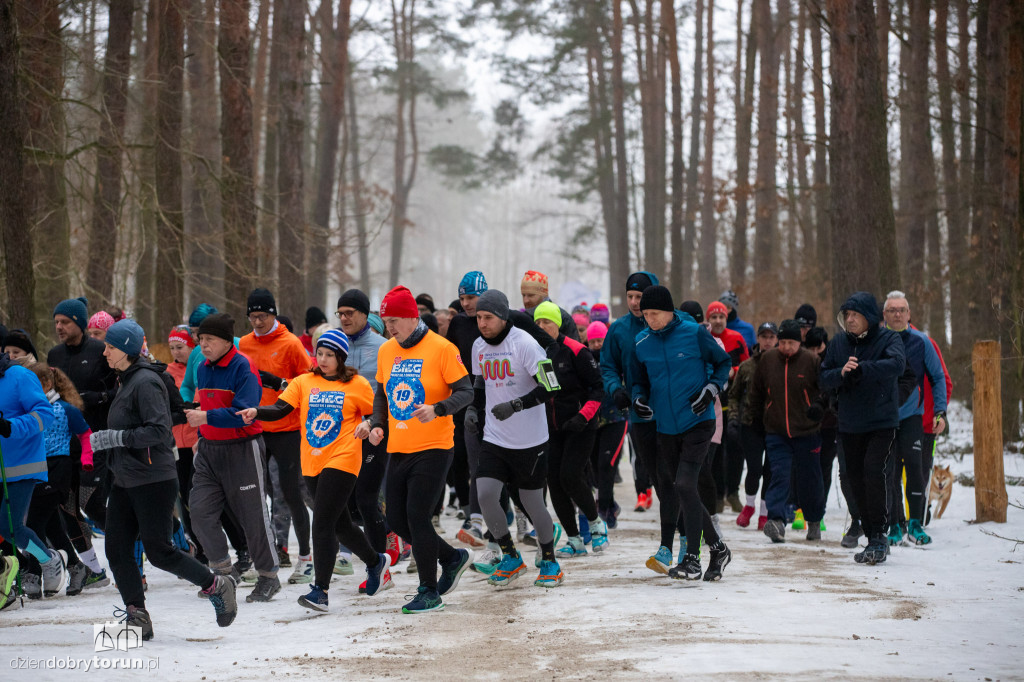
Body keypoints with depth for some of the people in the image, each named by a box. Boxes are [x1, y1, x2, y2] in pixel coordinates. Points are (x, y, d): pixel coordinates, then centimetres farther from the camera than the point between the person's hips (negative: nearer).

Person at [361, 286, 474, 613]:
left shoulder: (441, 348, -10)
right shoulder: (386, 350, 9)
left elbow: (465, 391, -10)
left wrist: (437, 409, -27)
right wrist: (376, 424, 3)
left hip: (433, 448, -7)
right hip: (398, 449, 7)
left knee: (417, 518, -10)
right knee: (397, 521, 7)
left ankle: (429, 592, 4)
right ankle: (453, 557, 30)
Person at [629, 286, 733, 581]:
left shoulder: (694, 333, -8)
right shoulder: (641, 343, 2)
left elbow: (723, 362, 6)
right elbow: (638, 378, 15)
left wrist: (712, 388, -9)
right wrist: (638, 396, -6)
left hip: (698, 423, -5)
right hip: (665, 427, 5)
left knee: (684, 484, -15)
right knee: (667, 487, 7)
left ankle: (692, 560, -8)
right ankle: (717, 548, 22)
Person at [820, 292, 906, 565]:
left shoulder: (887, 339, -4)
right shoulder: (838, 343, 8)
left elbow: (897, 364, -24)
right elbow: (823, 379, 4)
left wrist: (862, 369, -32)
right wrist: (841, 373, -17)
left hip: (882, 423, -5)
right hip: (850, 425, 5)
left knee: (874, 472, -20)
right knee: (857, 481, 6)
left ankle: (879, 537, -13)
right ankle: (872, 539, 16)